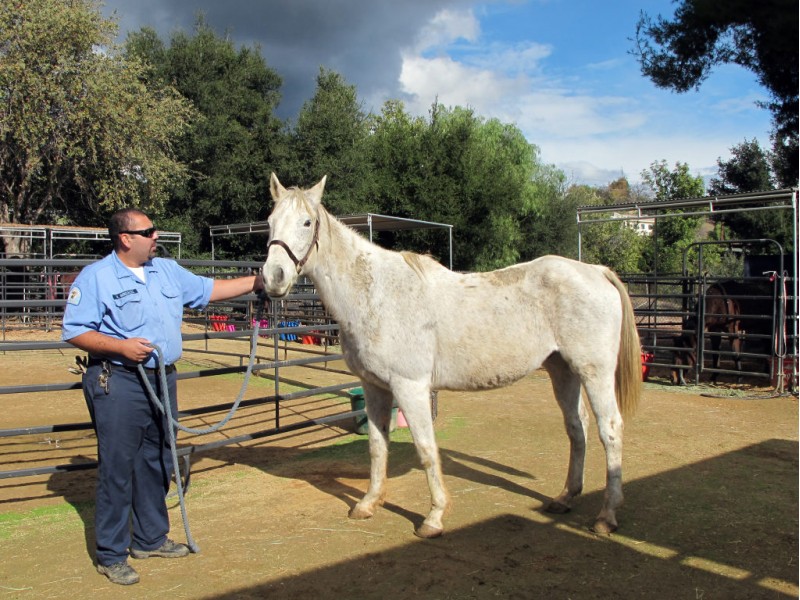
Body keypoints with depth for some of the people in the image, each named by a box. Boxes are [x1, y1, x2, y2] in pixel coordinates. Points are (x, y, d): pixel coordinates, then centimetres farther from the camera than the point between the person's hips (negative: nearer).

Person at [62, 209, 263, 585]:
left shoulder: (168, 271, 10)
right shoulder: (95, 277, -8)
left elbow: (209, 289, 16)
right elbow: (73, 331, -11)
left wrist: (256, 282, 10)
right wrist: (120, 346, -22)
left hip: (163, 379, 7)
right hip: (118, 384, -7)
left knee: (157, 463, 15)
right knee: (117, 467, -1)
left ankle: (150, 539, 31)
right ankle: (111, 554, 12)